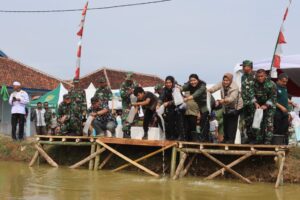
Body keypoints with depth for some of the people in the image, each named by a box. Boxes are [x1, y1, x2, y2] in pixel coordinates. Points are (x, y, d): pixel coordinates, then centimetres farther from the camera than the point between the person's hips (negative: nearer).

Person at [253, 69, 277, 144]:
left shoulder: (271, 84, -16)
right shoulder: (255, 84, -6)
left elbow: (273, 97, -15)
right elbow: (253, 95, 0)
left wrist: (266, 105, -24)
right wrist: (255, 103, -16)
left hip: (269, 106, -4)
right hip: (259, 106, 4)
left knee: (269, 123, -11)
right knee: (258, 123, 7)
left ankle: (268, 141, -10)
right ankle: (258, 140, 15)